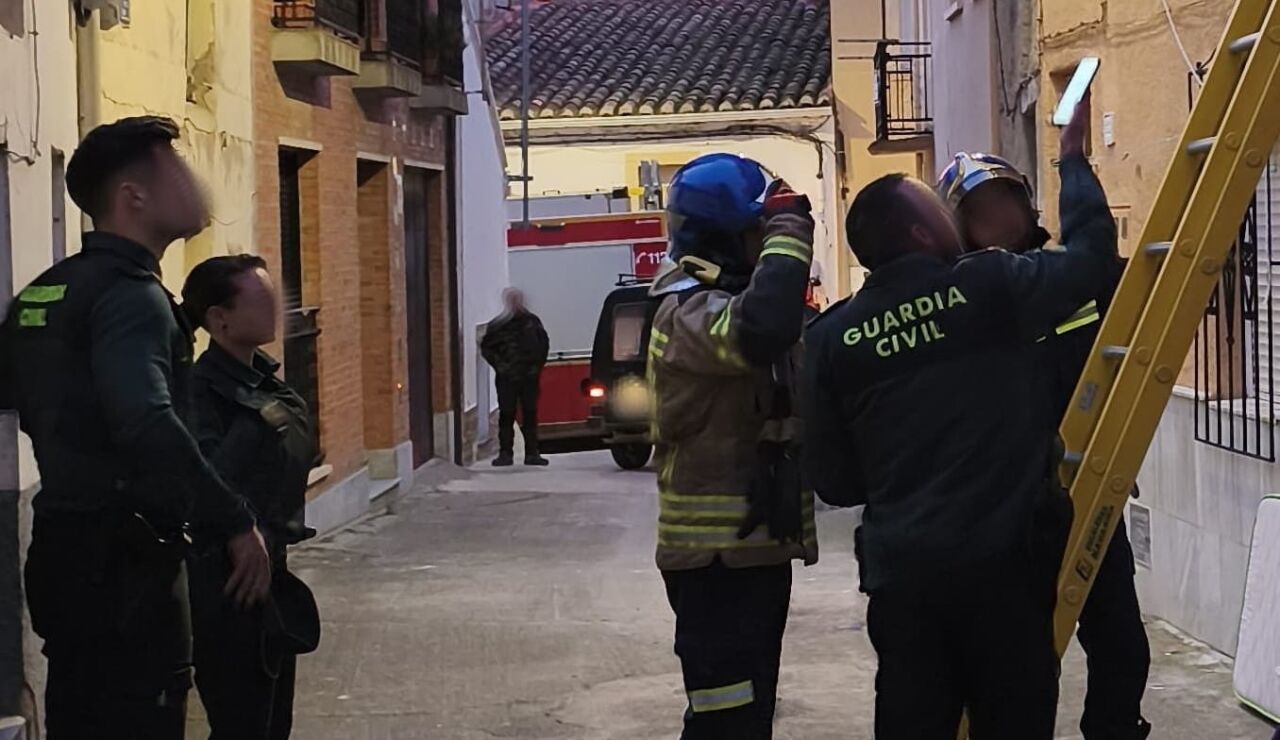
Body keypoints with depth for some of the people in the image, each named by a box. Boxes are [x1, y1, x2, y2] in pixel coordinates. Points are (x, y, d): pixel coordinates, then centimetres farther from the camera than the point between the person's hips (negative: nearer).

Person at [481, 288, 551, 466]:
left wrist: (537, 365, 5)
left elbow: (543, 344, 15)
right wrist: (500, 366, -6)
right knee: (506, 415, -3)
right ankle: (505, 453, 3)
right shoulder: (497, 326, -1)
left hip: (529, 377, 2)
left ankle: (532, 453, 8)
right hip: (507, 378, -2)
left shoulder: (532, 322, 7)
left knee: (530, 414, 3)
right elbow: (486, 348, 3)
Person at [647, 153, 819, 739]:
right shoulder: (689, 311, -17)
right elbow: (762, 330, -38)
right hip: (718, 553, -10)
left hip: (753, 541, 10)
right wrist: (789, 232, -26)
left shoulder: (726, 299, 18)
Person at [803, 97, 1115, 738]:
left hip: (900, 566, 3)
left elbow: (831, 480, 6)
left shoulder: (831, 337, 2)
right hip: (1002, 554, -3)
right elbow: (1091, 249, 8)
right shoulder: (989, 286, -7)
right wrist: (1073, 156, 22)